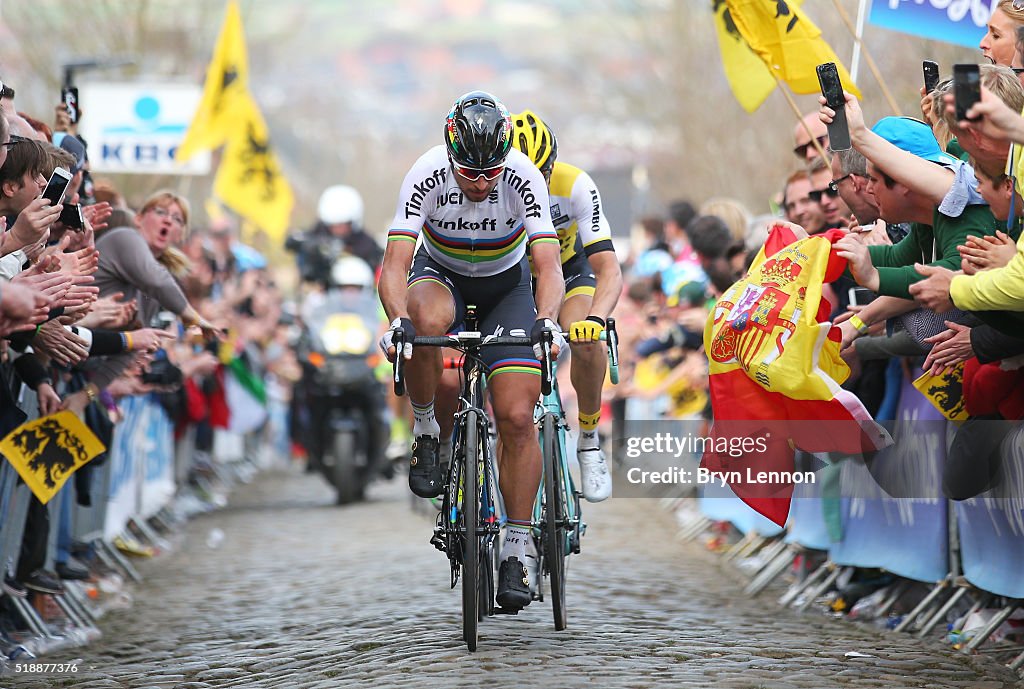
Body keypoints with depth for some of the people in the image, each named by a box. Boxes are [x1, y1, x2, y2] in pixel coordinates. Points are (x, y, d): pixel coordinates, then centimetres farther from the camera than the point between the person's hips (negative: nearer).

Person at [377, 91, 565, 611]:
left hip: (507, 283, 0)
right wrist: (397, 320, -51)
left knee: (517, 418, -12)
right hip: (441, 274, 0)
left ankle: (519, 547, 0)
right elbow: (395, 264, -34)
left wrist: (546, 321, -53)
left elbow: (548, 265, -34)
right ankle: (426, 432, -15)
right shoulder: (427, 176, -29)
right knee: (426, 319, -39)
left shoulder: (523, 178, -29)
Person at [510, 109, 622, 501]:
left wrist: (595, 318, -58)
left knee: (586, 344, -30)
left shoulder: (575, 187, -33)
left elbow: (609, 270, -38)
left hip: (567, 270, -1)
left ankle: (588, 441, -8)